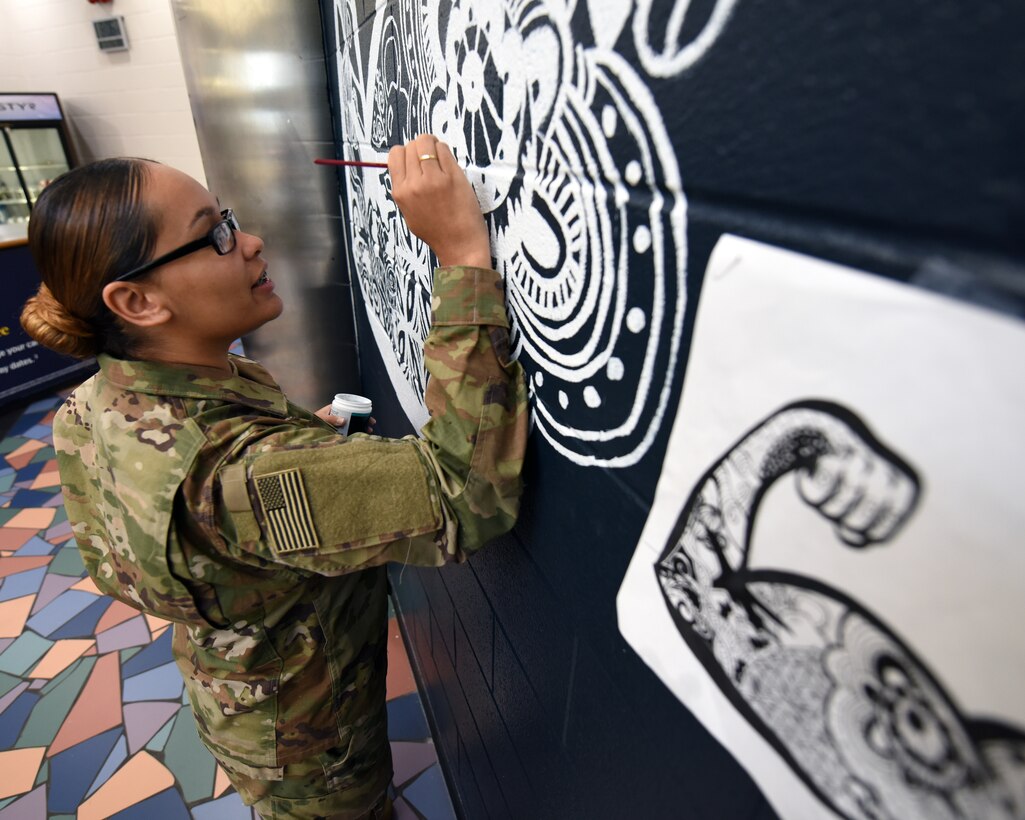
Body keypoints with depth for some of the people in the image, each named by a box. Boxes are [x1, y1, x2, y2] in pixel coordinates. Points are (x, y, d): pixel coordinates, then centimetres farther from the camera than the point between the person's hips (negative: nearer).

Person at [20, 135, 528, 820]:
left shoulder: (90, 409, -14)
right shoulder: (233, 473, -45)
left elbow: (113, 571, 0)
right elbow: (468, 495, -49)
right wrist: (464, 255, -50)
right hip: (309, 746, -7)